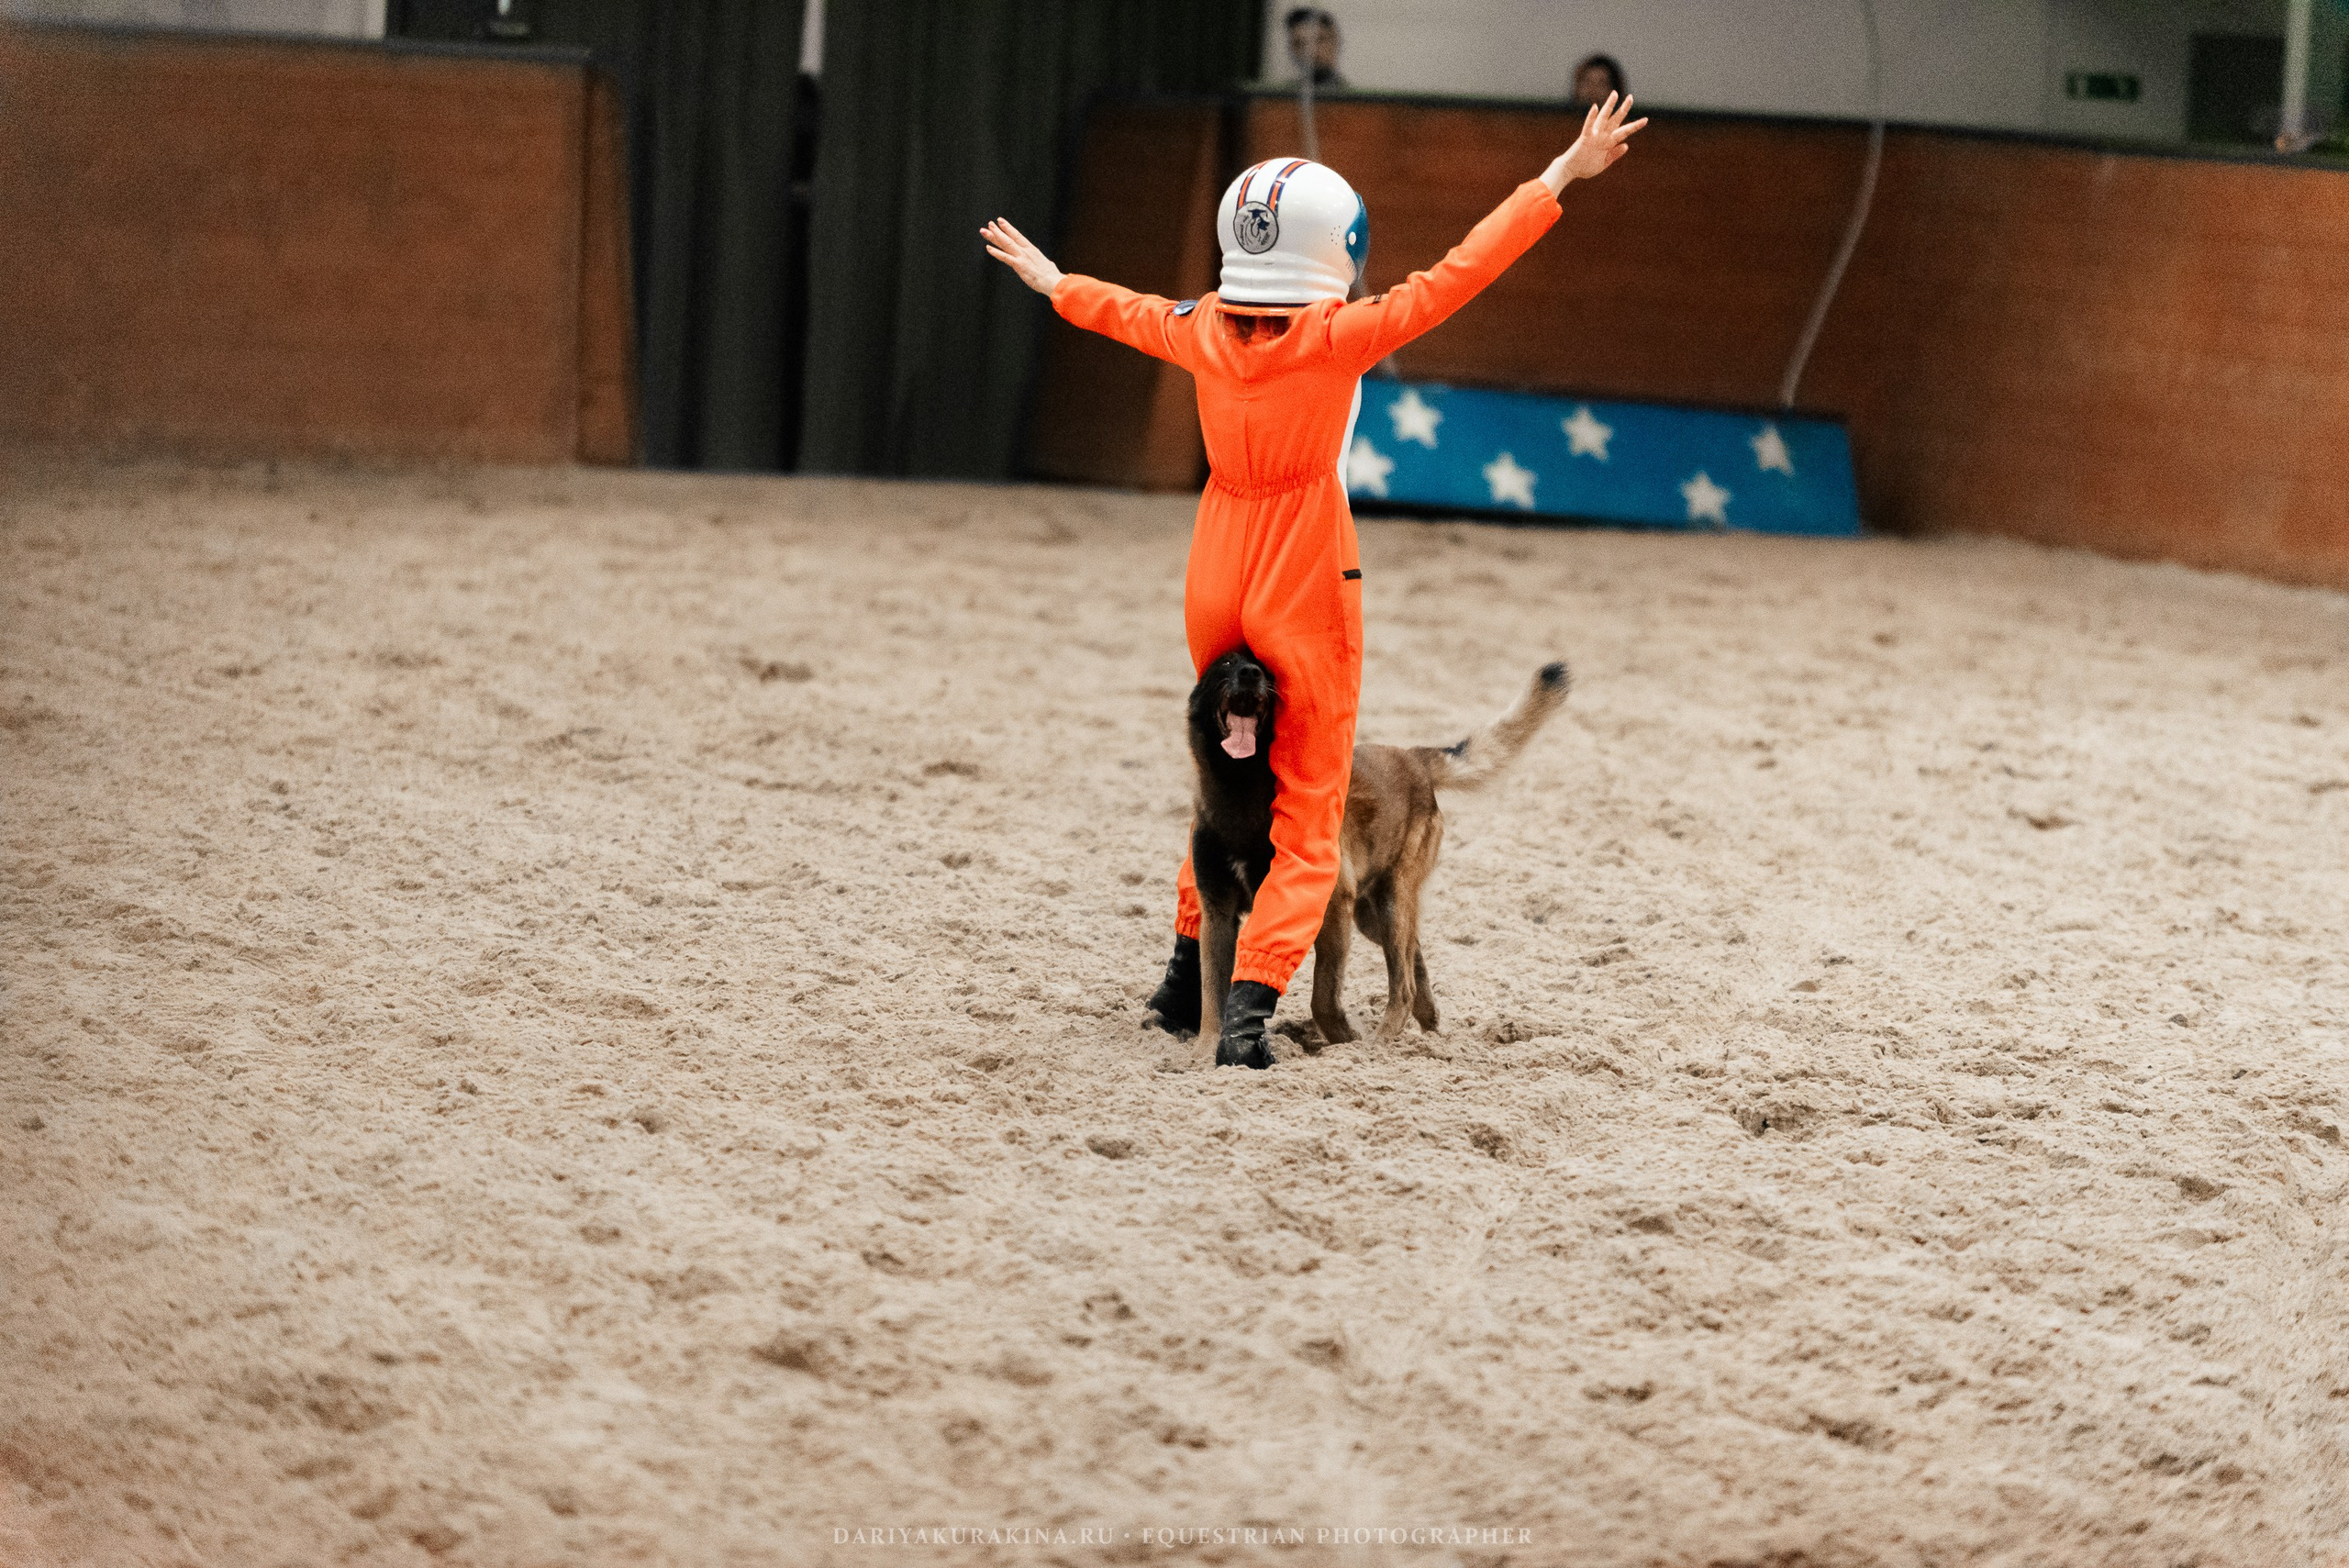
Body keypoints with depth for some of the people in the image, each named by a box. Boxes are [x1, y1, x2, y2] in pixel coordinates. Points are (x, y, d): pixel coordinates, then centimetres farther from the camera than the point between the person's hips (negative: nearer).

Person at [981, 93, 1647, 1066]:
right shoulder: (1339, 337, -14)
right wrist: (1560, 176, -13)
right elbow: (1455, 278, -16)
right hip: (1306, 590, -5)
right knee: (1308, 816, 2)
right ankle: (1249, 1002, -12)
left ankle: (1188, 974, 33)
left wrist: (1053, 282, 42)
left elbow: (1125, 311, 21)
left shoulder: (1202, 332, 0)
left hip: (1216, 583, 5)